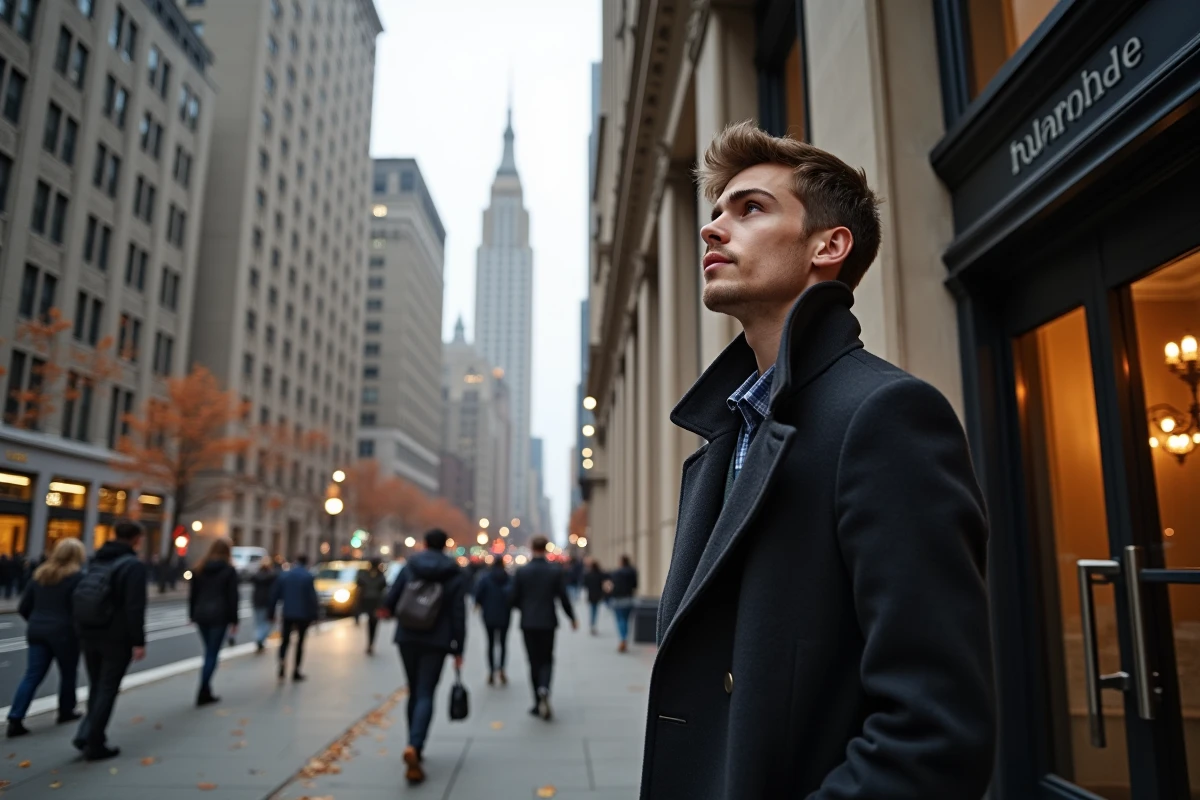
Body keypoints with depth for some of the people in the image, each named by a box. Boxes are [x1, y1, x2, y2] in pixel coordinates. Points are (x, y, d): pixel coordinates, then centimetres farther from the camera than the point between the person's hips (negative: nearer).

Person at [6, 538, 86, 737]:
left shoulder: (40, 574, 10)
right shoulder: (77, 576, -8)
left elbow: (23, 608, 11)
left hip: (37, 631, 5)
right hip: (63, 632, -5)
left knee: (32, 676, 5)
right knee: (68, 673, 13)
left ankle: (15, 719, -4)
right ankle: (66, 712, 25)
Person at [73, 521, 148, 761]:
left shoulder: (96, 561, 12)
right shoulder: (133, 565, -13)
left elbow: (78, 597, 15)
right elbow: (135, 607, -19)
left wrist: (82, 631, 20)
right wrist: (139, 641, -15)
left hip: (89, 634, 7)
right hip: (116, 637, -7)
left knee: (96, 687, 19)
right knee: (107, 690, 2)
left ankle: (86, 734, 15)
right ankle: (95, 745, 7)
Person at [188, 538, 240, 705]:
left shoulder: (200, 568, 10)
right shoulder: (229, 570, -4)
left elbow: (193, 594, 10)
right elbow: (232, 597, -6)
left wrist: (192, 615, 16)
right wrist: (234, 620, -2)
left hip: (201, 614, 5)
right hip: (219, 615, -5)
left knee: (209, 652, 16)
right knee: (212, 654, -1)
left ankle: (206, 691, 15)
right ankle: (203, 693, -3)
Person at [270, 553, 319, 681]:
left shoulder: (284, 575, 3)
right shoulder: (308, 577, -9)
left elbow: (275, 595, 5)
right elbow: (312, 597, -12)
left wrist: (272, 613, 12)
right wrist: (314, 614, -5)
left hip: (288, 614, 2)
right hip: (303, 614, -2)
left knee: (285, 640, 14)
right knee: (300, 641, 9)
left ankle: (282, 664, -8)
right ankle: (296, 671, 10)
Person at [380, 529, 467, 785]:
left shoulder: (409, 567, 2)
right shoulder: (456, 576, -2)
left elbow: (391, 599, 5)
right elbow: (458, 616, -4)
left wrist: (388, 610, 29)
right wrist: (458, 649, 1)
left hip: (407, 638, 2)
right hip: (436, 642, -2)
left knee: (414, 692, 17)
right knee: (425, 695, -2)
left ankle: (415, 747, 22)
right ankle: (414, 746, -22)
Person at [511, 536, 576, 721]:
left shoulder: (521, 571, -6)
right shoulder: (556, 571, -5)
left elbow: (515, 599, -4)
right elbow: (563, 597, -5)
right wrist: (572, 618, 8)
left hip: (528, 623, 0)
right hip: (548, 622, 0)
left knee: (534, 661, 10)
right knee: (547, 659, 11)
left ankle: (539, 703, 12)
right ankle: (544, 689, -17)